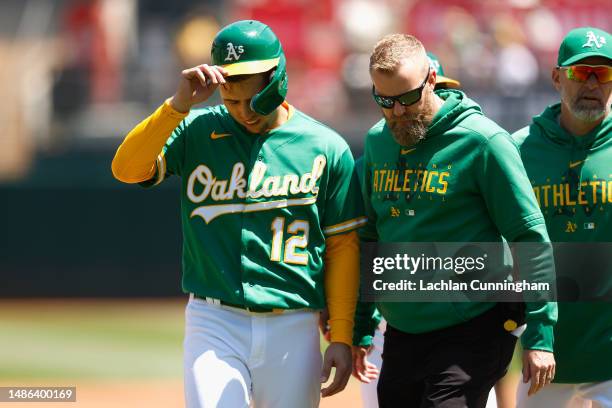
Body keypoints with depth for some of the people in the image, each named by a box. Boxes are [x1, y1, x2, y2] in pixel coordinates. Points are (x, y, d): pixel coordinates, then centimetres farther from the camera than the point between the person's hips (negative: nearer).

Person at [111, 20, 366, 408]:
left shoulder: (325, 148, 1)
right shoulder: (197, 131, 3)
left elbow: (342, 245, 5)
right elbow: (128, 168, -11)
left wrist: (341, 336, 1)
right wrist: (179, 104, -19)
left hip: (292, 330, 0)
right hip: (214, 322, 0)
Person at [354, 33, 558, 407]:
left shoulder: (483, 141, -11)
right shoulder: (377, 141, 8)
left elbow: (531, 240, -10)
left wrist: (540, 337, -13)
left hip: (472, 334, -7)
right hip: (401, 333, 7)